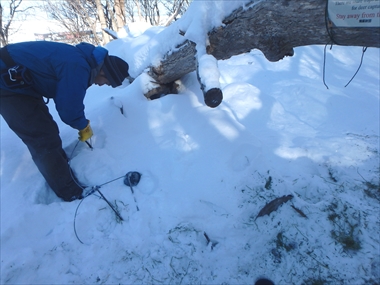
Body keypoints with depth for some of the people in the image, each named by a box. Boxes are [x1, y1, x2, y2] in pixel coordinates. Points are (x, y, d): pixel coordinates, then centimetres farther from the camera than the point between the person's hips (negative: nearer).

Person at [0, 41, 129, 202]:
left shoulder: (82, 60, 6)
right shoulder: (78, 68, -26)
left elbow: (69, 100, 15)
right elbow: (69, 108, -20)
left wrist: (82, 124, 14)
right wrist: (84, 126, -2)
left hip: (20, 82, 10)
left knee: (45, 131, 18)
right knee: (45, 140, -8)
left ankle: (64, 170, 35)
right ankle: (72, 194, 3)